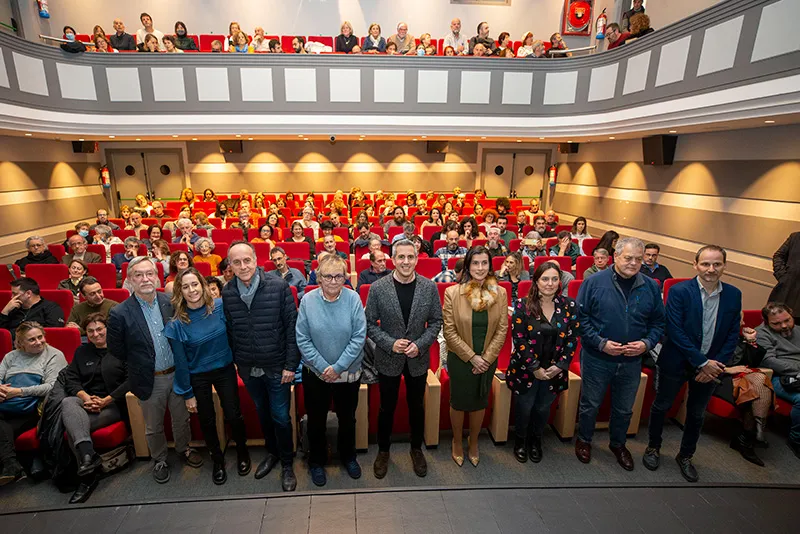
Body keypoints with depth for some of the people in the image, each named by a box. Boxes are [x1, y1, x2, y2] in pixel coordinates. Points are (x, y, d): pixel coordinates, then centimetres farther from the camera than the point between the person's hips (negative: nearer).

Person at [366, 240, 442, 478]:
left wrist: (420, 344, -15)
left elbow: (436, 321, -2)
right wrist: (390, 344, -18)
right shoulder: (378, 288, -13)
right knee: (387, 408, 16)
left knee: (417, 407, 19)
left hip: (418, 359, 2)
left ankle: (416, 449, 43)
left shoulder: (429, 287, -8)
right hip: (388, 359, -1)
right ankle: (383, 451, 40)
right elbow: (370, 324, -7)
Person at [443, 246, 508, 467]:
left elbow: (502, 330, -4)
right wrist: (471, 357, -13)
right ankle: (457, 442, 40)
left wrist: (486, 358, -9)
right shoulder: (452, 293, -15)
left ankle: (474, 443, 43)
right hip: (460, 359, -2)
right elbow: (449, 331, -13)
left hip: (487, 360, 3)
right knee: (459, 402, 14)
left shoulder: (500, 293, -7)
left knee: (480, 402, 19)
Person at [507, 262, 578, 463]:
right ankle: (520, 441, 39)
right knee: (524, 408, 12)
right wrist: (535, 368, -15)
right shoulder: (522, 305, -13)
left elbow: (572, 339, -2)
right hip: (526, 370, -2)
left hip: (554, 371, 3)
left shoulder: (569, 306, -4)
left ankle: (536, 440, 44)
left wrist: (559, 366, -10)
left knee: (543, 409, 18)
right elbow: (519, 340, -14)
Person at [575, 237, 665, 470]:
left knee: (624, 409, 22)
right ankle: (584, 440, 40)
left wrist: (647, 343, -12)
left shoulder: (651, 287, -1)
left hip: (632, 361, 4)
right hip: (596, 358, -3)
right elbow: (580, 317, -12)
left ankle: (617, 443, 47)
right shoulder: (595, 282, -13)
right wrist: (601, 343, -20)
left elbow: (658, 322, 6)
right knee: (590, 405, 15)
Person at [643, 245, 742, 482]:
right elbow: (674, 331, -18)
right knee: (661, 406, 13)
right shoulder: (679, 291, -16)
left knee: (696, 414, 18)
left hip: (711, 366, 4)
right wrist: (702, 362, -18)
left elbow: (733, 334, 0)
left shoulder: (733, 295, -3)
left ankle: (685, 456, 39)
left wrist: (716, 365, -9)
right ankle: (653, 447, 35)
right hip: (676, 362, -3)